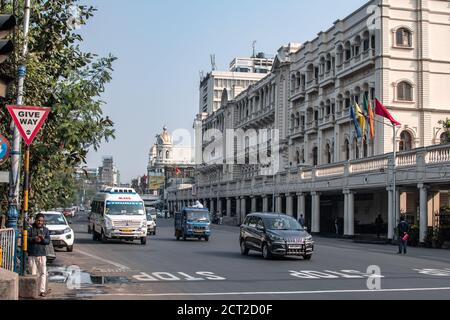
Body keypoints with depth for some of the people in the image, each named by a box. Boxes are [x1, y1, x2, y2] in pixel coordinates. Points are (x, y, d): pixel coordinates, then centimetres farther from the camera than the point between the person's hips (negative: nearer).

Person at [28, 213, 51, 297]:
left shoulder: (45, 230, 9)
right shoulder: (31, 229, 3)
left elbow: (48, 241, 2)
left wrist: (43, 239, -18)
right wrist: (34, 239, -18)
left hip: (42, 254, 1)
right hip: (32, 255, -1)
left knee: (43, 273, -6)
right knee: (33, 273, 5)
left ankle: (42, 291, -6)